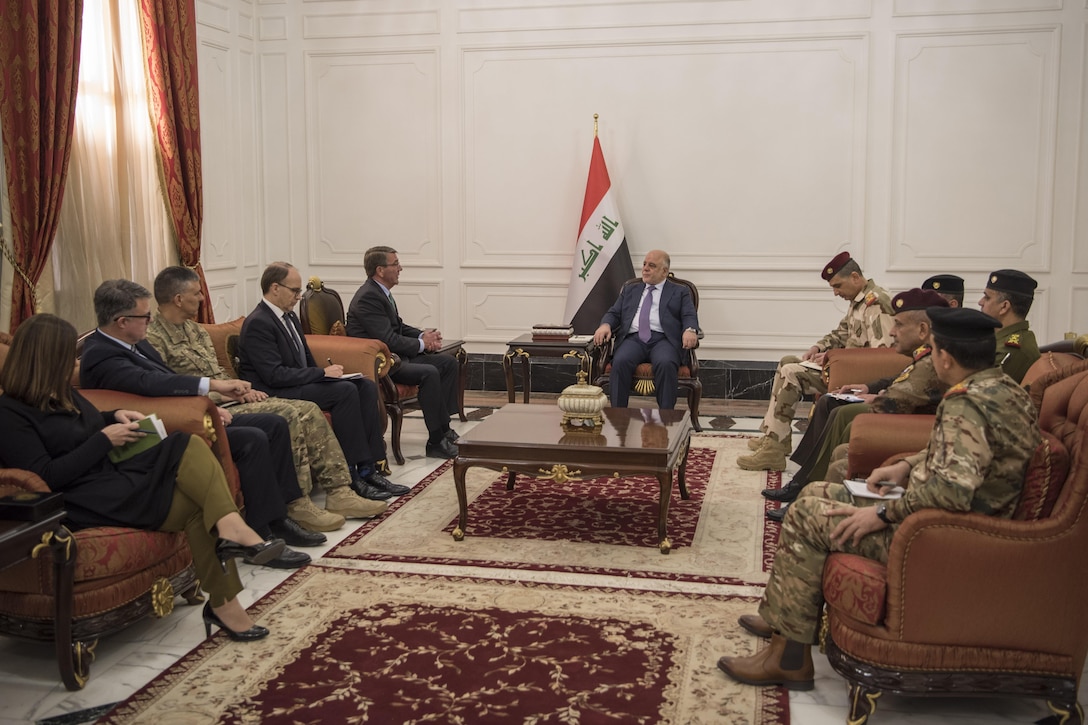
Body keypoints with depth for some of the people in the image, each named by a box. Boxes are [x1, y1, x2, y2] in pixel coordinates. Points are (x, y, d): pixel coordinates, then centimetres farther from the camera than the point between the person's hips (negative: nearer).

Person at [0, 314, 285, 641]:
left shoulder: (61, 393, 14)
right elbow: (45, 477, -18)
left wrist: (115, 418, 10)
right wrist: (104, 439, -15)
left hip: (114, 473, 8)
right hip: (88, 500, -8)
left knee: (190, 446, -17)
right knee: (196, 505, -20)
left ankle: (230, 528, -30)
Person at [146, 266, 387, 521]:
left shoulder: (196, 331, 18)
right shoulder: (153, 339, -10)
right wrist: (224, 394, -17)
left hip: (226, 400, 9)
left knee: (309, 410, -5)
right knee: (287, 415, -25)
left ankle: (339, 493, -7)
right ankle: (296, 505, -19)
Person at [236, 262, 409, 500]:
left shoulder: (289, 316, 15)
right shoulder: (258, 323, -15)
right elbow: (275, 375, -23)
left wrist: (326, 372, 1)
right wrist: (322, 373, -19)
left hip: (300, 382, 10)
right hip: (275, 393, -10)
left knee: (366, 387, -6)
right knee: (346, 391, -26)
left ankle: (368, 469, -11)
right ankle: (351, 477, -21)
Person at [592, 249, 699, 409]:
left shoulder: (680, 292, 20)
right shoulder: (629, 290, 29)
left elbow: (690, 316, 7)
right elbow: (614, 313, 21)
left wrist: (690, 330, -18)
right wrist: (606, 325, -4)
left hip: (663, 339, -2)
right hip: (633, 338, 2)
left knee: (666, 364, -36)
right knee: (620, 362, -32)